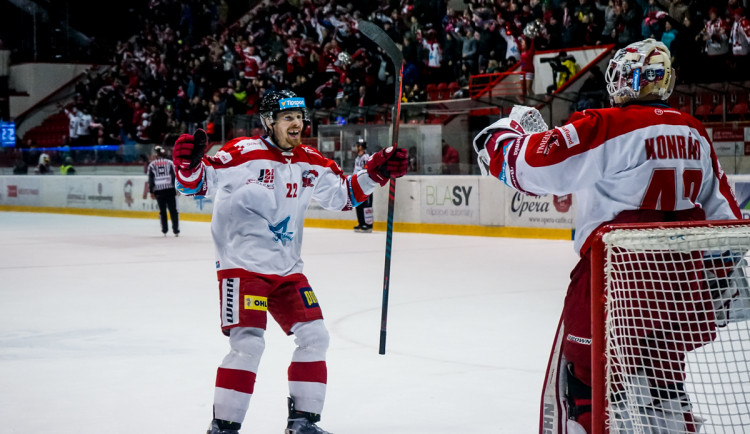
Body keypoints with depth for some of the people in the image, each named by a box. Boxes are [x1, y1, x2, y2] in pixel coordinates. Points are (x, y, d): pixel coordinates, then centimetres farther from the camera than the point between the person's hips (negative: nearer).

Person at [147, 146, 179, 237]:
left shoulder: (152, 165, 6)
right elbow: (175, 176, -1)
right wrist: (177, 188, 5)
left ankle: (164, 231, 8)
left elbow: (150, 179, 3)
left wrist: (151, 192, 8)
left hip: (158, 191, 1)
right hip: (170, 189, -1)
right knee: (173, 210, 2)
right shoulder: (170, 163, 5)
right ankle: (176, 230, -2)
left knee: (162, 210, 10)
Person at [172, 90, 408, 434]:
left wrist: (376, 172, 7)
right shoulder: (243, 153, -12)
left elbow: (343, 195, 19)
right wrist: (188, 164, -34)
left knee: (314, 337, 5)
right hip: (242, 266, -7)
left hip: (287, 269, 7)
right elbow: (198, 184, -13)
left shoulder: (311, 163, 7)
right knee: (248, 344, -17)